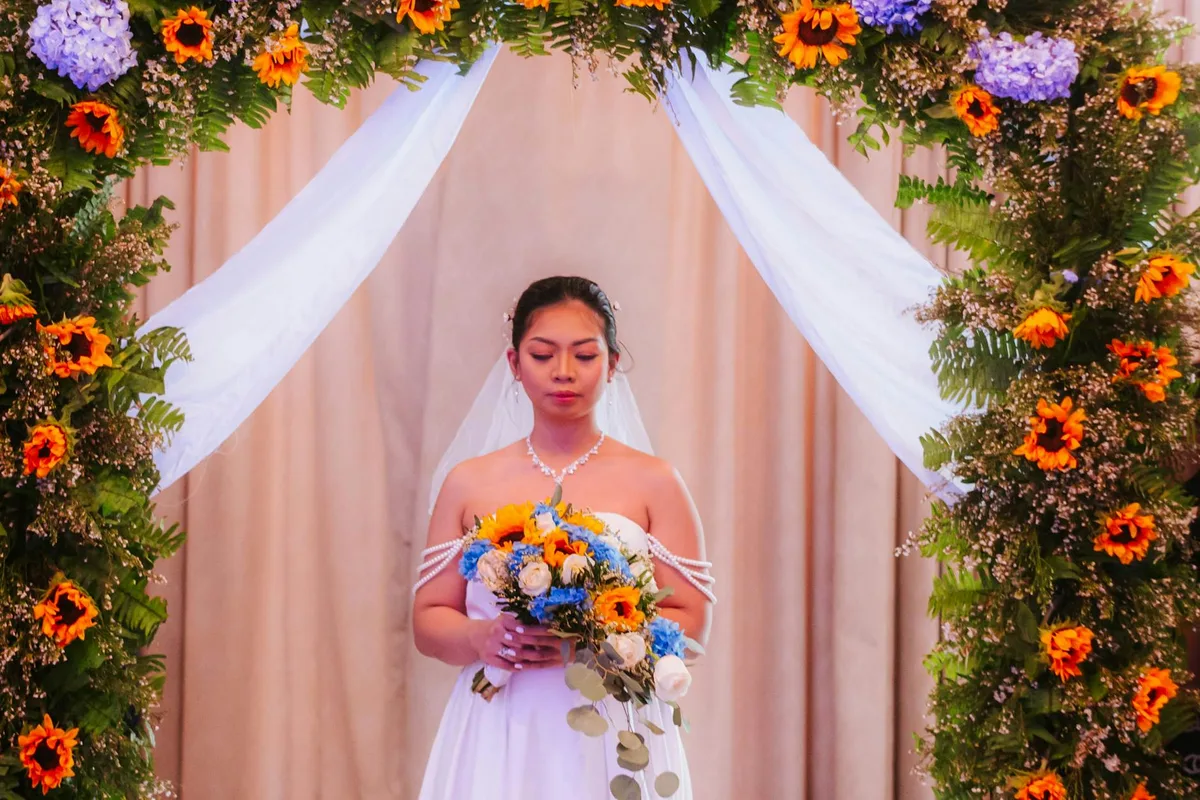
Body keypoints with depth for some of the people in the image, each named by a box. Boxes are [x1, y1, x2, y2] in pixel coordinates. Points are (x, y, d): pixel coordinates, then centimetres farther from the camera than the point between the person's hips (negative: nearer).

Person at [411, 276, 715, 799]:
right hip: (498, 738, 1)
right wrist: (481, 638, -13)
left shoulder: (653, 484, 2)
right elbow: (428, 620, 8)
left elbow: (691, 623, -2)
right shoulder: (468, 484, 7)